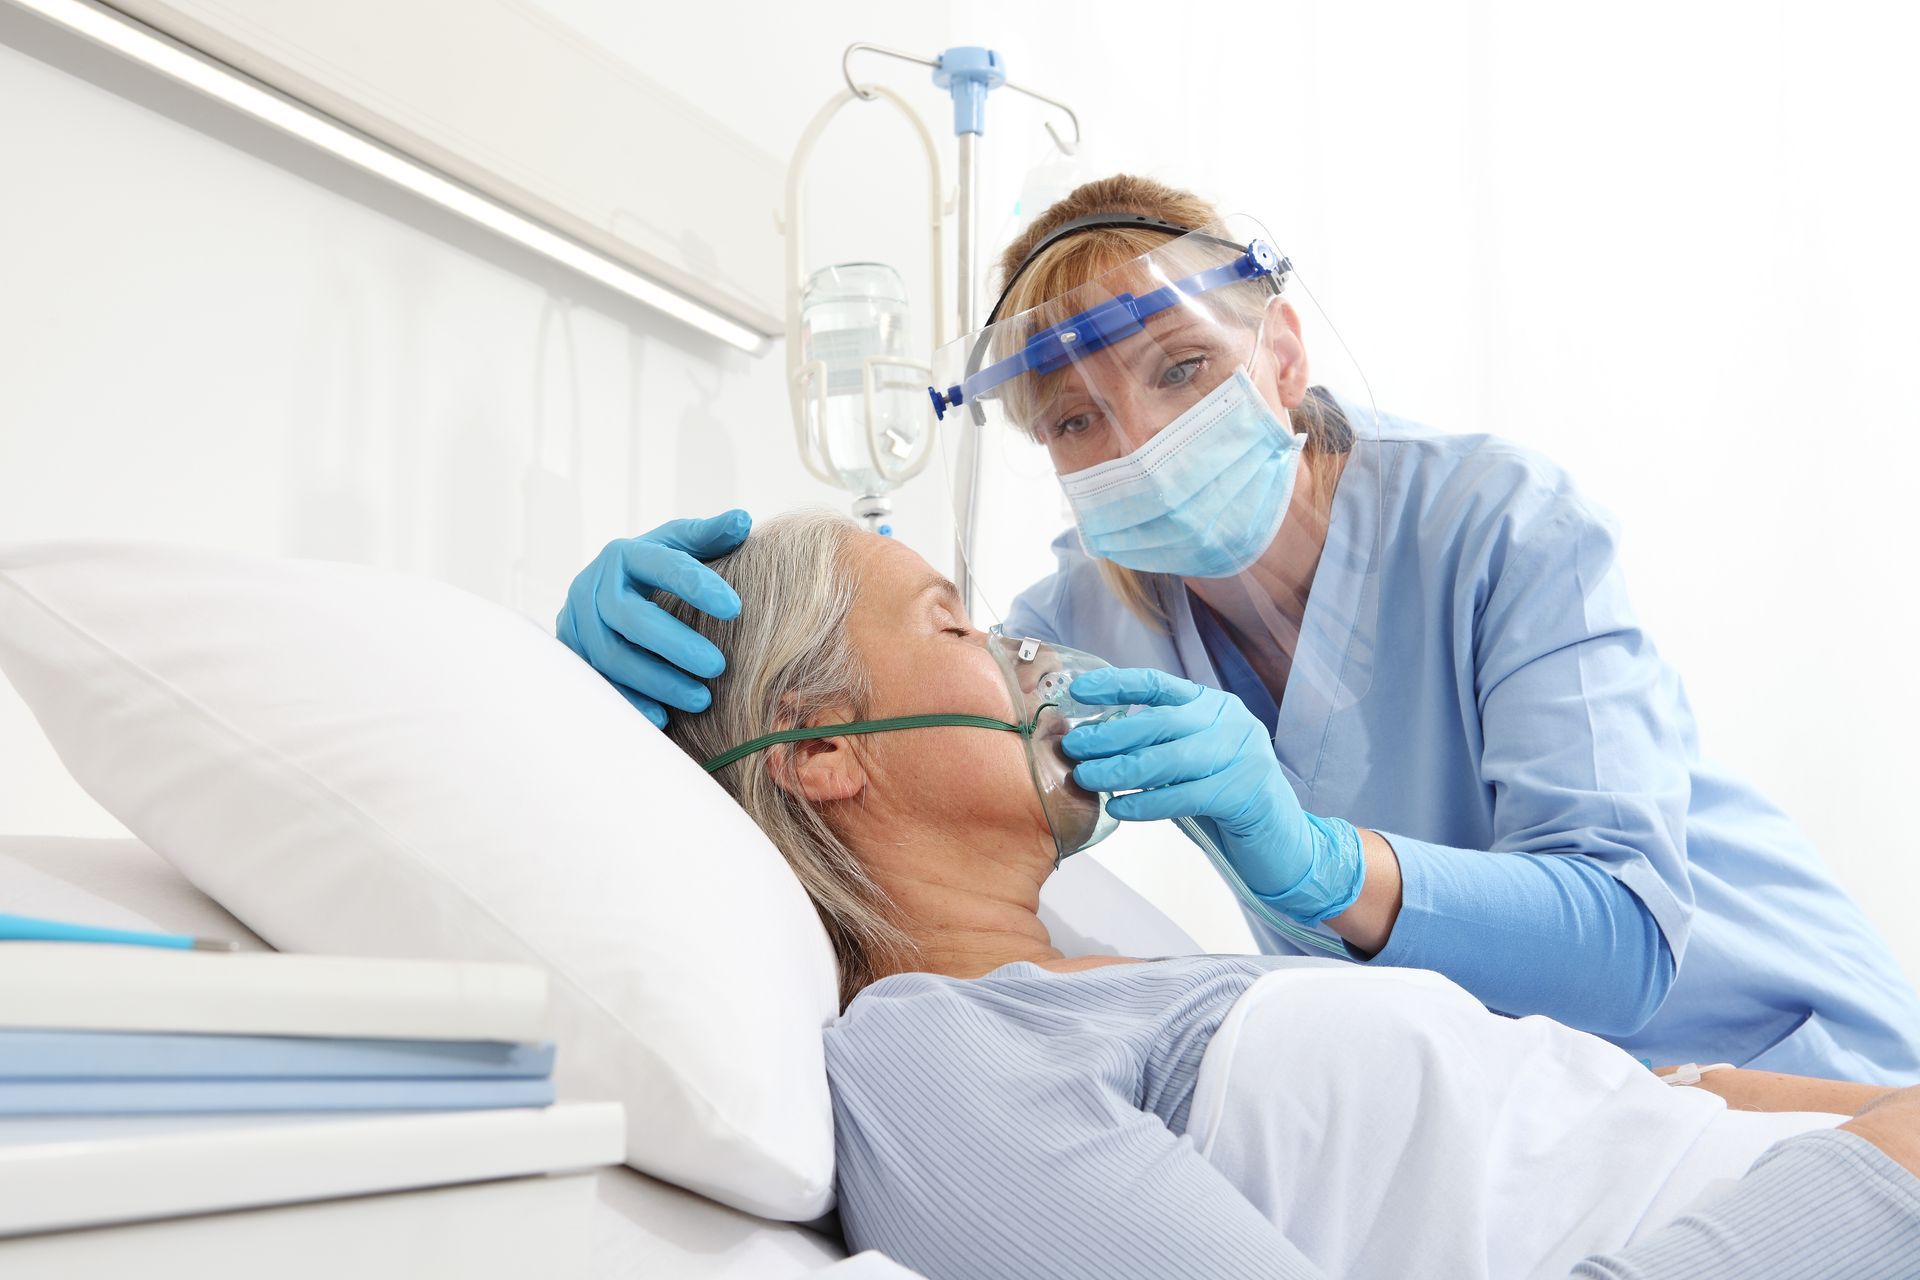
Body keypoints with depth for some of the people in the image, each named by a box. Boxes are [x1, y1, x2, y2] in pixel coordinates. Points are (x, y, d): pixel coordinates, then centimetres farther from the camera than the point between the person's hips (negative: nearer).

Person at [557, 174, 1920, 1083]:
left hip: (1751, 1044, -3)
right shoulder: (1105, 613, -9)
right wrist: (647, 639, -38)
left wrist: (1313, 862, -46)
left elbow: (1628, 939, -28)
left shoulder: (1501, 523, -21)